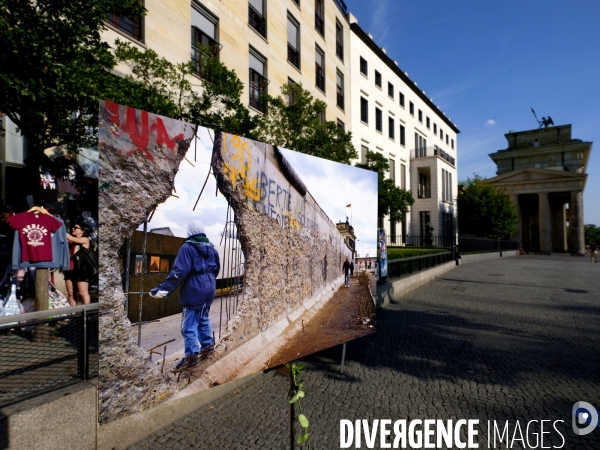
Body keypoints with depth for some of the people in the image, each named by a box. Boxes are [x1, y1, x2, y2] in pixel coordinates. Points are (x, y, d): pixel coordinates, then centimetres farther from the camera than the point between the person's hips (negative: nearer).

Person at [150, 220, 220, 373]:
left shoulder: (187, 248, -13)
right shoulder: (212, 248, 9)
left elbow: (179, 271, -22)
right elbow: (216, 269, 18)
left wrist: (164, 288, -24)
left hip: (194, 291, -7)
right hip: (209, 290, 7)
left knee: (189, 323, 1)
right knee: (203, 318, 22)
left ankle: (192, 355, 4)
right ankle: (208, 344, 30)